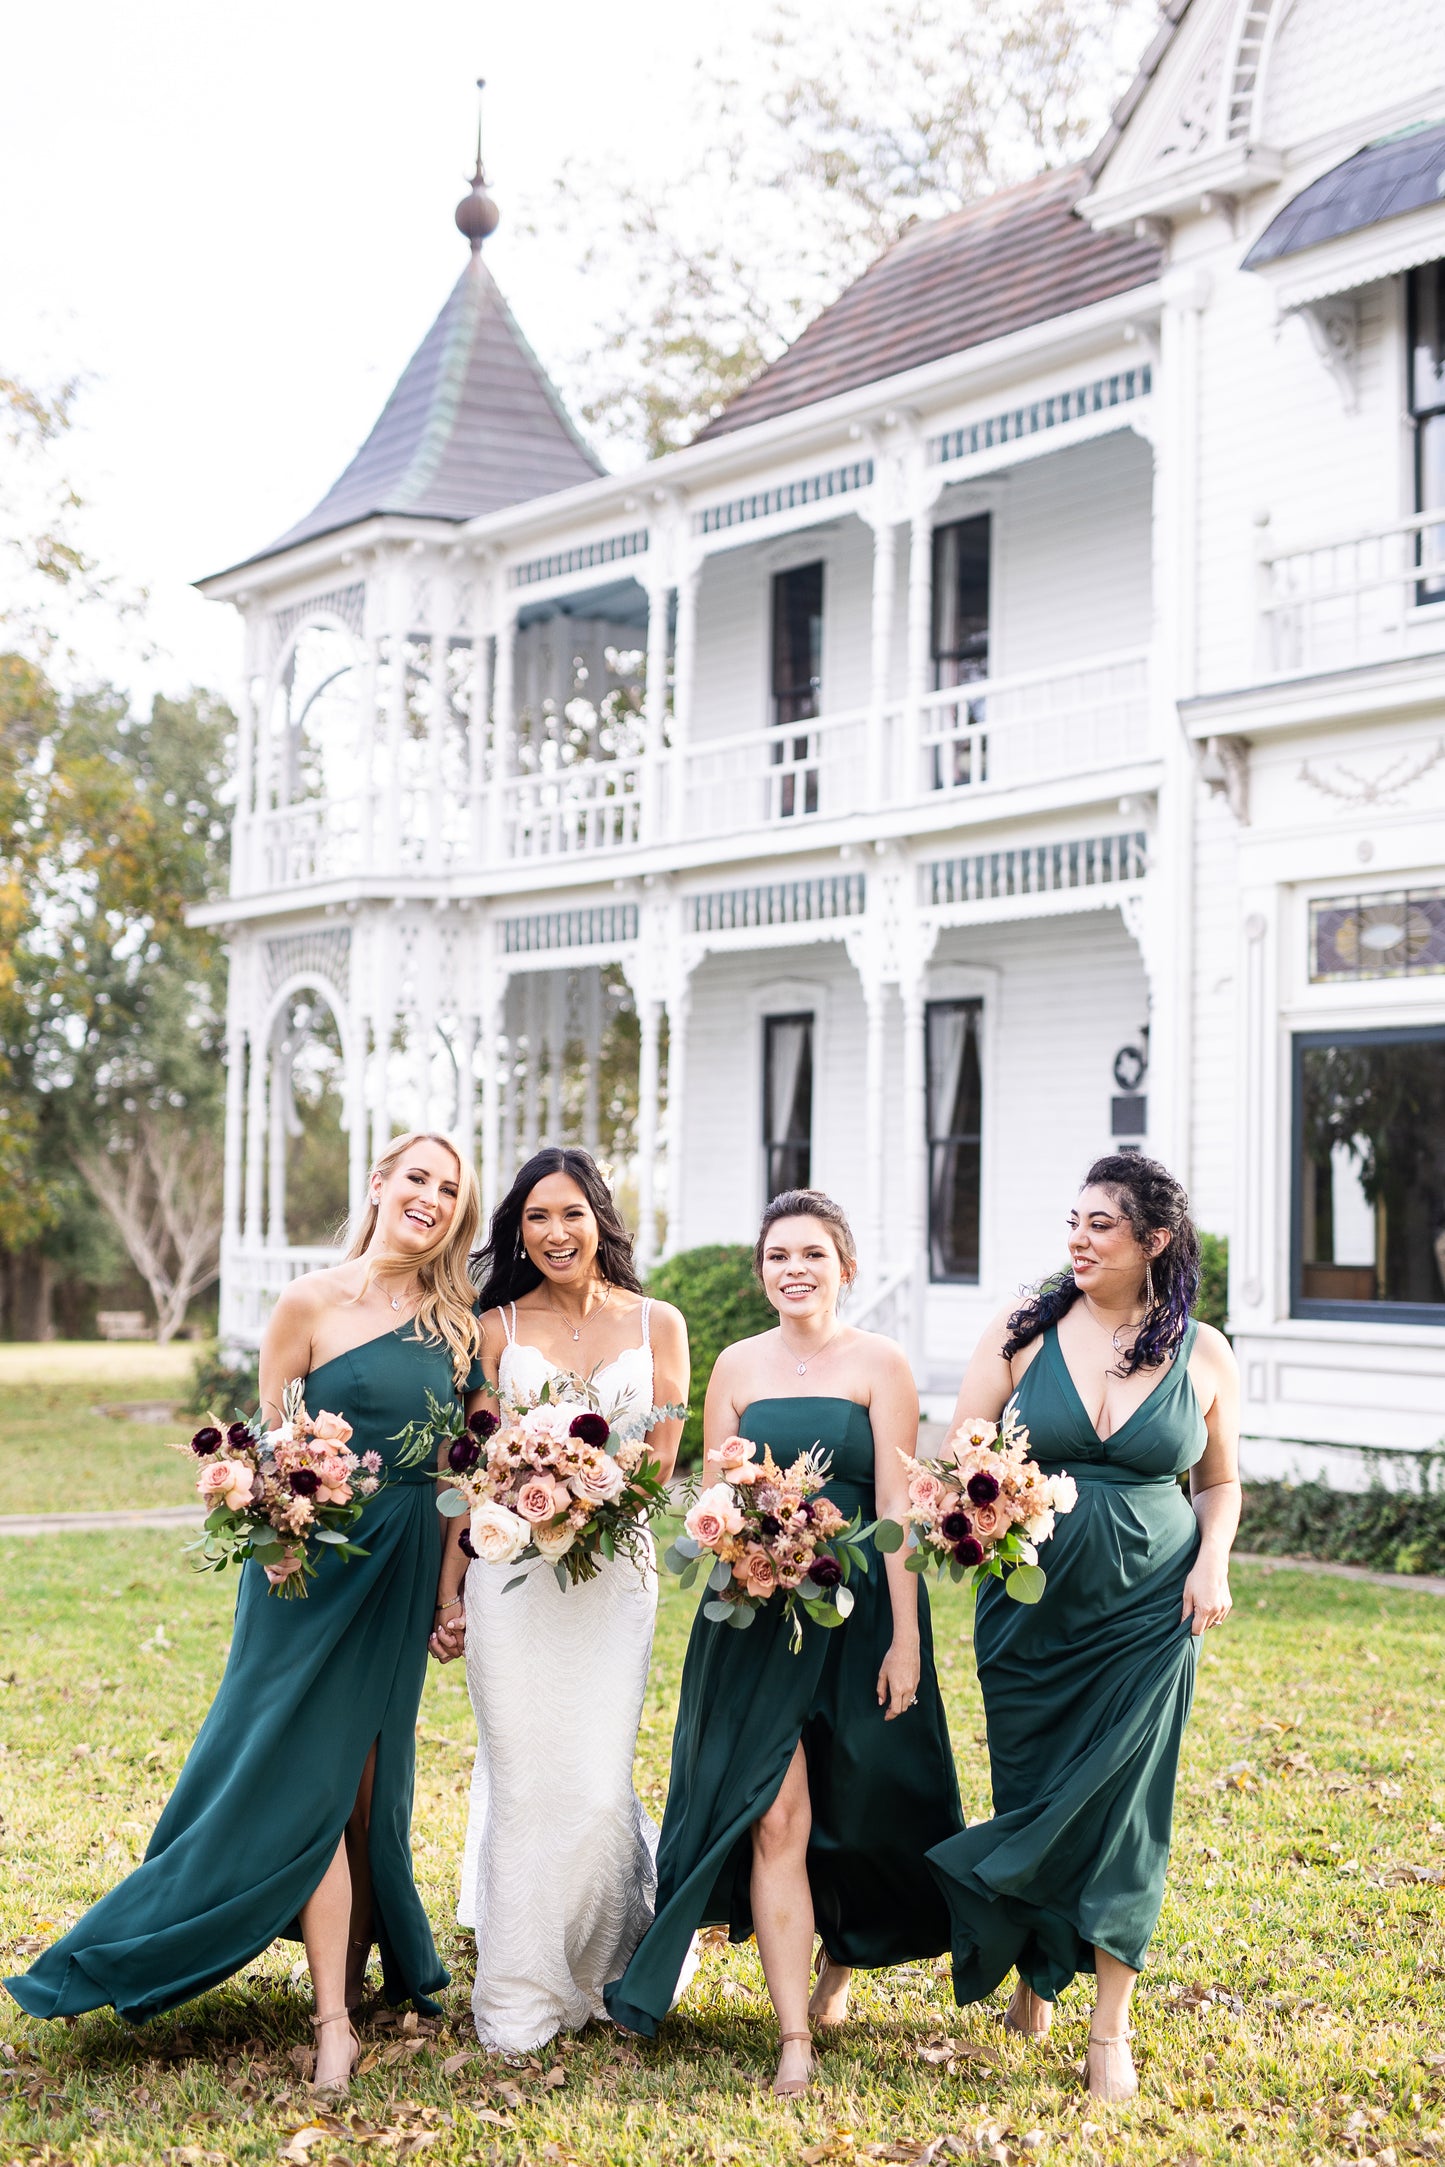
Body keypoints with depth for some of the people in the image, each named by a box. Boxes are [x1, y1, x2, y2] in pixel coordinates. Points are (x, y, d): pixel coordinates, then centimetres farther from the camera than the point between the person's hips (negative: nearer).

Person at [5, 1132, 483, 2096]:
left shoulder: (453, 1323, 8)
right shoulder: (312, 1303, -6)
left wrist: (448, 1589, 9)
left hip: (405, 1572, 4)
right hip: (315, 1564, -4)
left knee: (373, 1780, 10)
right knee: (313, 1781, -5)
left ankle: (359, 1970, 21)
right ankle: (334, 2021, -3)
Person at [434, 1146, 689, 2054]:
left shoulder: (657, 1325, 7)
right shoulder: (497, 1329, 6)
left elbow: (660, 1463, 5)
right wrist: (451, 1582, 2)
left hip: (613, 1570, 0)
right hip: (510, 1569, 0)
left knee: (597, 1785, -4)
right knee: (522, 1782, 0)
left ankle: (593, 1971, 22)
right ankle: (519, 2000, 12)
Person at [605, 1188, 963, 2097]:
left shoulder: (879, 1363, -2)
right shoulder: (738, 1366, 8)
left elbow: (897, 1506, -6)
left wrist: (903, 1638, -10)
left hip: (856, 1613, -2)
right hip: (755, 1620, 2)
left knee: (853, 1808, 10)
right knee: (774, 1819, -7)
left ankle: (841, 1959, 41)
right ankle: (796, 2040, -4)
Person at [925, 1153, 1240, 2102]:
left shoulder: (1204, 1355, 0)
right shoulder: (1025, 1330, -2)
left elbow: (1220, 1481, 13)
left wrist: (1214, 1559, -5)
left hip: (1148, 1605, -1)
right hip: (1034, 1598, 1)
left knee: (1118, 1799, -3)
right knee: (1029, 1789, 9)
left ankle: (1112, 2028, 7)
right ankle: (1032, 1975, 32)